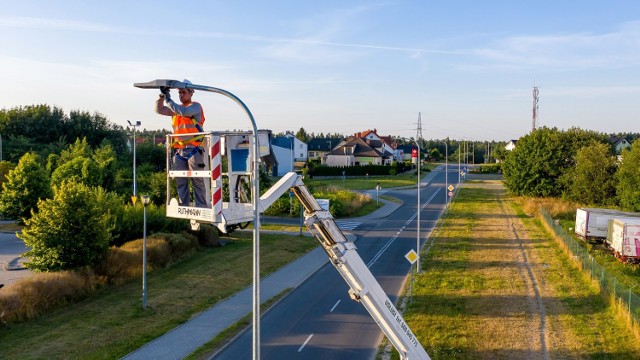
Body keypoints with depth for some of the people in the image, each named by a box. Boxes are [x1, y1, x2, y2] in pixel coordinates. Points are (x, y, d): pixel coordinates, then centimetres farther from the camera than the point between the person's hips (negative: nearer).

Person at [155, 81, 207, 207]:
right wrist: (162, 96, -1)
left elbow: (184, 112, -18)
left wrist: (168, 100, -14)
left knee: (197, 180, -5)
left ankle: (201, 206, -2)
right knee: (180, 181, 6)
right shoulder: (176, 108, 21)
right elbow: (159, 110, 13)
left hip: (193, 149, -6)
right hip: (179, 150, 6)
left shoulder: (196, 106, 1)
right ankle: (184, 206, 12)